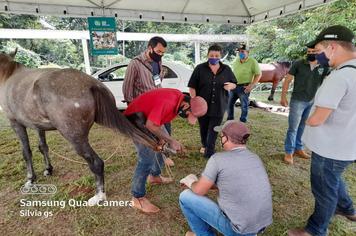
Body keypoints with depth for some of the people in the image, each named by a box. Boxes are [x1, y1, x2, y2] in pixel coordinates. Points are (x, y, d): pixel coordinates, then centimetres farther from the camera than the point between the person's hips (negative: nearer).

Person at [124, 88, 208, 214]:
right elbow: (151, 125, -31)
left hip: (150, 117, 10)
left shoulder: (180, 99, -5)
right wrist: (171, 140, -23)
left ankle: (155, 176, 39)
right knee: (147, 158, -14)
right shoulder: (168, 102, -34)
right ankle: (138, 198, 1)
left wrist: (167, 139, -8)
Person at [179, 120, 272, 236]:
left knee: (185, 196, 1)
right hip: (262, 224, 7)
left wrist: (191, 182, 13)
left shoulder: (218, 158, -18)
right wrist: (201, 181, 17)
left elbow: (199, 191, -10)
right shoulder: (255, 158, 3)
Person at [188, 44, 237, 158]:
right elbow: (192, 86, -3)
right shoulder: (200, 68, -4)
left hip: (218, 106, 1)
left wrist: (230, 85, -11)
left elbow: (234, 84, 13)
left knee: (213, 130, 0)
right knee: (204, 127, 16)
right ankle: (204, 145, 42)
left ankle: (209, 152, 11)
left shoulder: (226, 69, 4)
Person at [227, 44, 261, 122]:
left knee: (244, 105, 5)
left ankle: (242, 121, 20)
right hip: (234, 86, 6)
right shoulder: (236, 61, 8)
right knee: (229, 103, 11)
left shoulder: (252, 62, -10)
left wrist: (252, 85, -17)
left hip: (244, 87, -6)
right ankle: (230, 120, 28)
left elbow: (258, 74, -9)